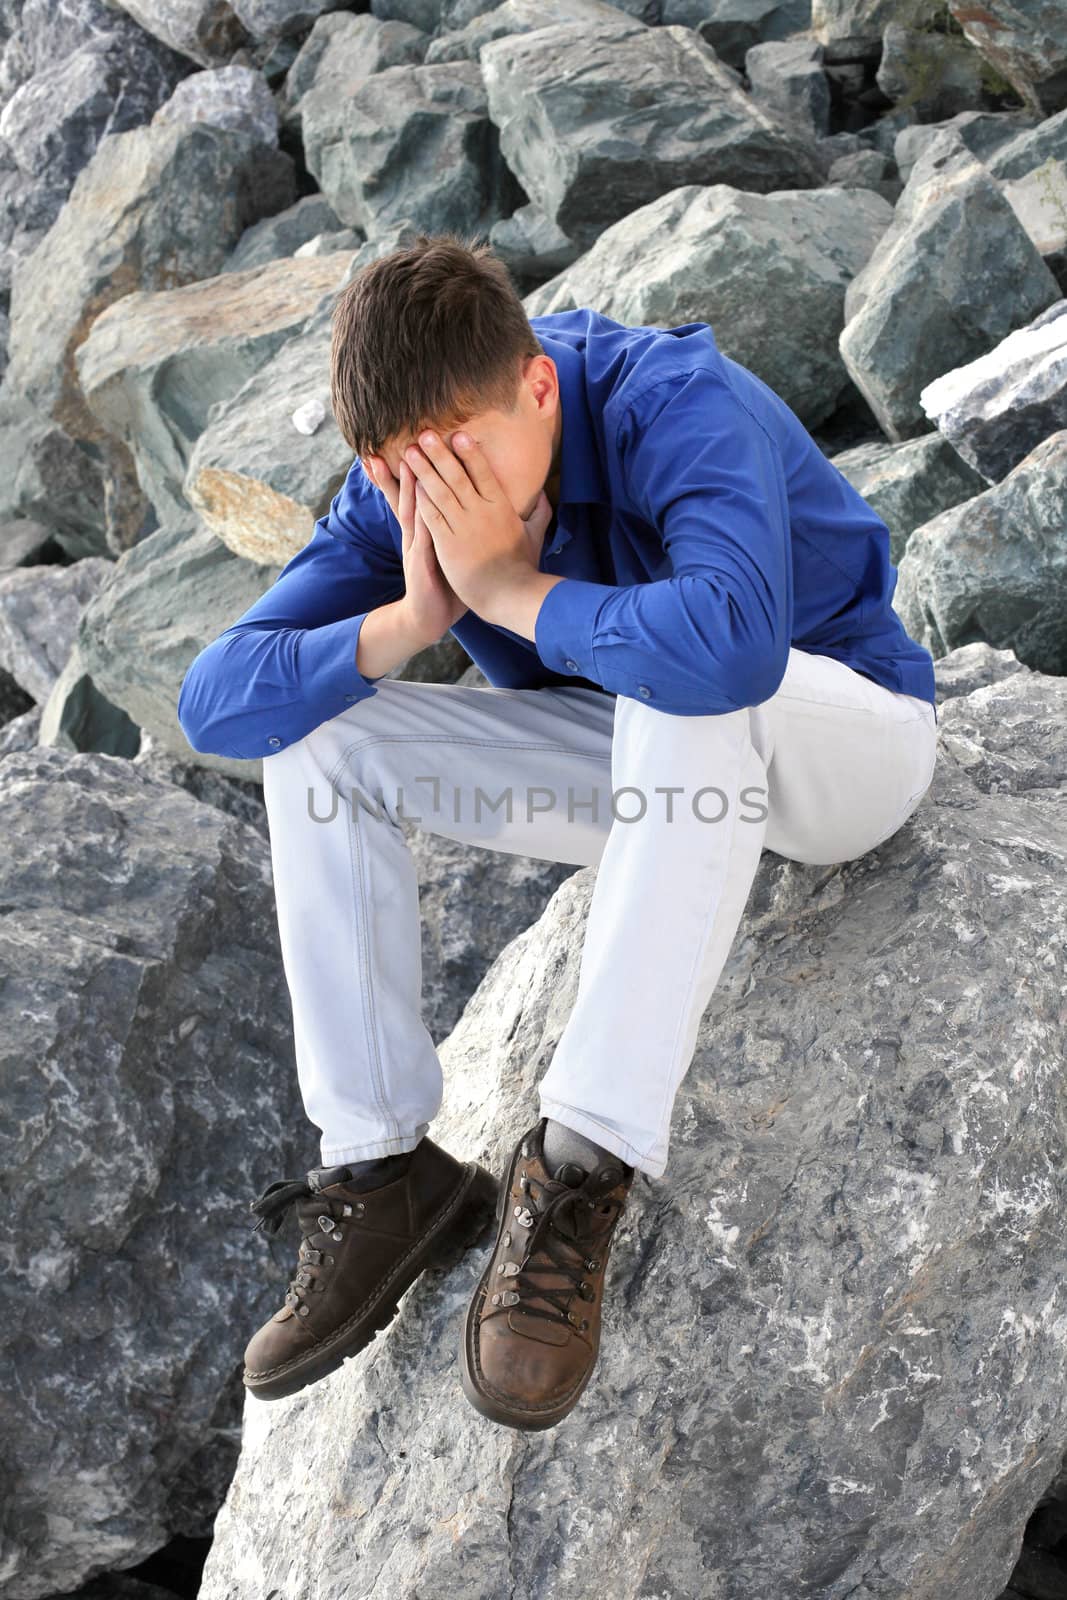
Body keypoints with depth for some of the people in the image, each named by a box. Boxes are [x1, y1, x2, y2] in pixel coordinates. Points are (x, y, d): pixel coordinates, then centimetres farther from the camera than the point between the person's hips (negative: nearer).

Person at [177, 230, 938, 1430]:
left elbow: (730, 645, -49)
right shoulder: (401, 491, -11)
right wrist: (409, 620, -33)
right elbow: (214, 702, -18)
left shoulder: (682, 407, -28)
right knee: (313, 735, -12)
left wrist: (508, 586, -35)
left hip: (844, 741, -5)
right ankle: (382, 1165, -10)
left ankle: (578, 1170, -35)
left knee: (688, 692, -41)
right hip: (645, 761, 5)